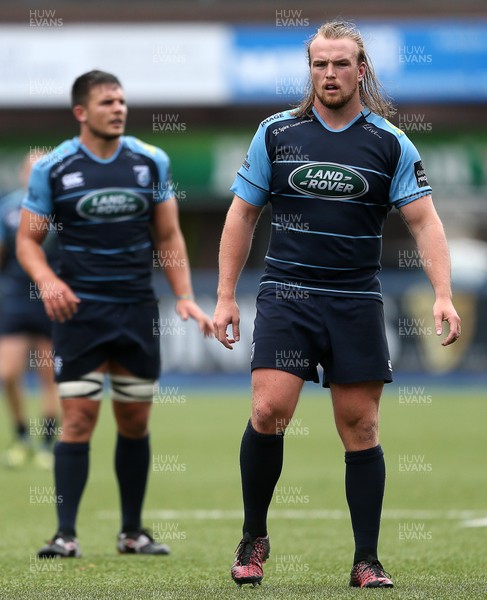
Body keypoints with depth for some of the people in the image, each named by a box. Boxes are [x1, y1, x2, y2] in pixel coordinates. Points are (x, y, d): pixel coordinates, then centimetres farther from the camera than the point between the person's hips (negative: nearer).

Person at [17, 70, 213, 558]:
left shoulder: (151, 162, 6)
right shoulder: (52, 168, -3)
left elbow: (168, 235, 12)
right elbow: (27, 238, 1)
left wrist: (184, 297, 2)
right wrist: (46, 280, -19)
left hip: (138, 311, 3)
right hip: (79, 310, -3)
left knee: (135, 422, 7)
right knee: (78, 418, -10)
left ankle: (132, 532, 18)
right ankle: (66, 534, -7)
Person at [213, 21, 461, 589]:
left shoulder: (390, 143, 2)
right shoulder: (276, 133, 4)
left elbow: (424, 221, -2)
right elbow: (242, 214, 9)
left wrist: (443, 296, -16)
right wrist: (225, 296, 4)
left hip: (356, 302, 0)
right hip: (286, 296, 0)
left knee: (359, 428, 1)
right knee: (269, 410, -15)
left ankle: (366, 561, 8)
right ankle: (253, 539, 3)